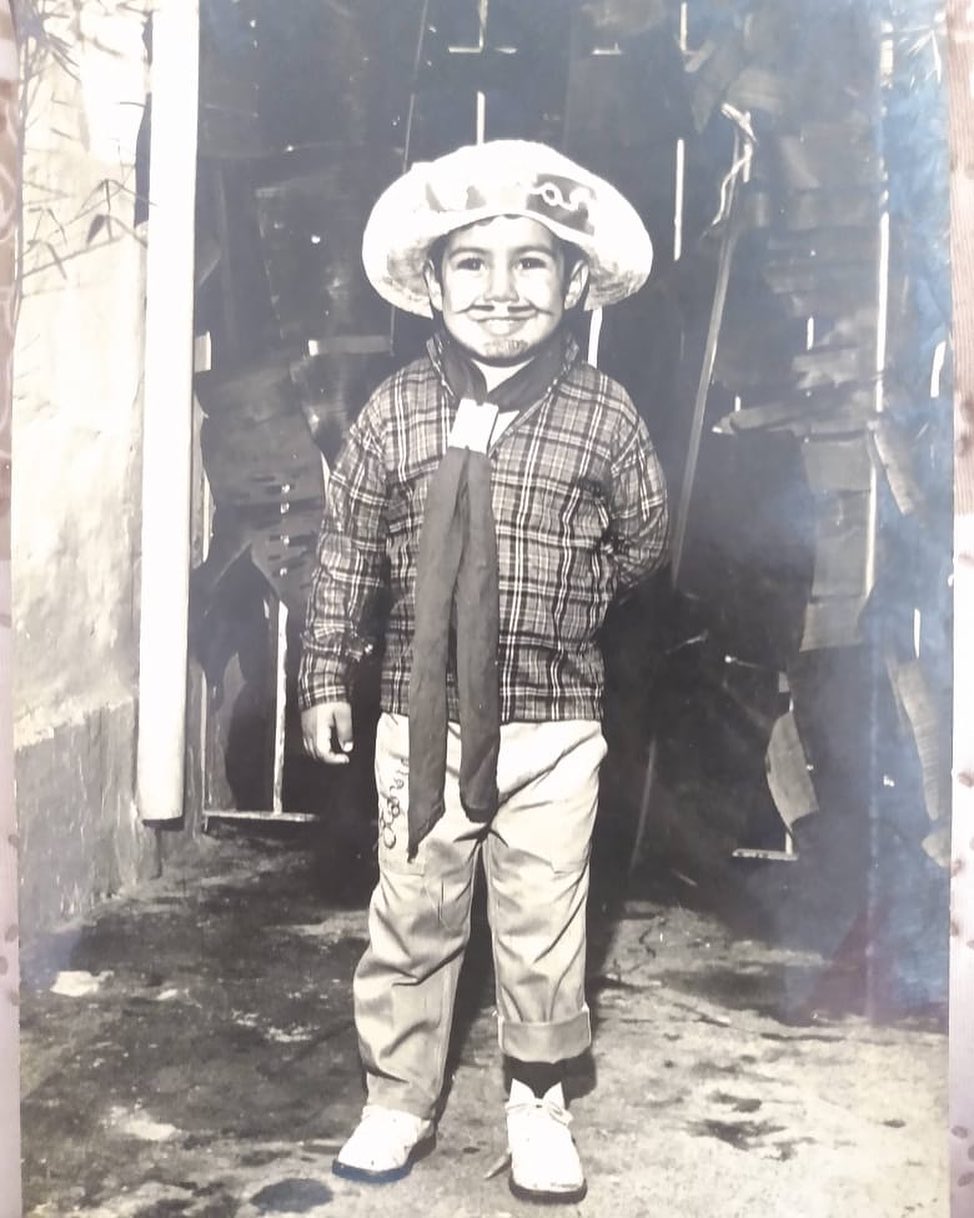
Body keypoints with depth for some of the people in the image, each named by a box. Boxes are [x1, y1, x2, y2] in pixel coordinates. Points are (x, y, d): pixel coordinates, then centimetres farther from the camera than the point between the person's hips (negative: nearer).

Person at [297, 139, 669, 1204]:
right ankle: (398, 1101, 31)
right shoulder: (394, 411, -2)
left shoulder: (603, 414, -3)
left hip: (553, 723, 0)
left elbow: (644, 541, 10)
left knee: (542, 926, 10)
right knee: (410, 916, 12)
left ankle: (537, 1103, 32)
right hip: (422, 715, 1)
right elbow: (346, 550, 3)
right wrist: (327, 677, 3)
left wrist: (560, 602, 2)